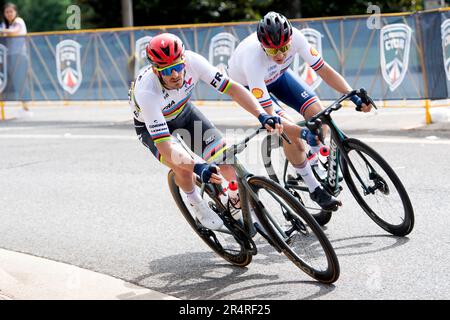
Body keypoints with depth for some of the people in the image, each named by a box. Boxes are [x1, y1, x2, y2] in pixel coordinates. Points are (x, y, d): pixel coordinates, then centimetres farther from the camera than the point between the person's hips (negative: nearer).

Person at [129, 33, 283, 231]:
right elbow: (164, 146, -46)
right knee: (182, 165, -31)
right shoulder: (146, 92, -42)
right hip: (151, 126, -4)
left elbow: (232, 88, -29)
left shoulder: (192, 61, -33)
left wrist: (263, 116, -43)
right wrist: (199, 167, -59)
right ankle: (198, 206, 0)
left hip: (183, 111, 4)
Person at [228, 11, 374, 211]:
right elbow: (269, 115, -42)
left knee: (317, 112, -15)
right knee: (290, 132, -23)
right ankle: (315, 189, -6)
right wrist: (303, 133, -53)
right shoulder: (253, 60, -43)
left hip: (277, 74, 4)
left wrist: (354, 96, -34)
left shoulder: (295, 37, -33)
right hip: (246, 85, -4)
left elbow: (324, 70, -23)